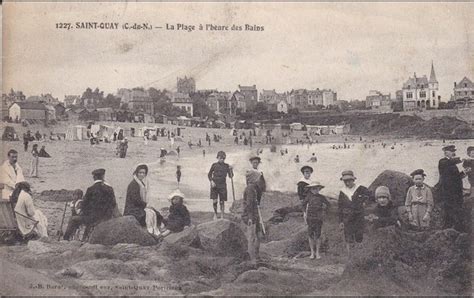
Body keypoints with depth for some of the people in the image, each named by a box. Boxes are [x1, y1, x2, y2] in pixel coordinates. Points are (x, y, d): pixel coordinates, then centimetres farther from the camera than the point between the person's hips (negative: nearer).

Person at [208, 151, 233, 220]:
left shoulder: (226, 166, 4)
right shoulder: (214, 165, 2)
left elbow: (231, 176, 2)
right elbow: (209, 174, 10)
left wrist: (230, 170, -15)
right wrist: (211, 181, -4)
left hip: (223, 186, 1)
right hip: (214, 185, -1)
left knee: (222, 201, 2)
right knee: (214, 201, -6)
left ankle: (222, 216, 16)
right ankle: (215, 214, 17)